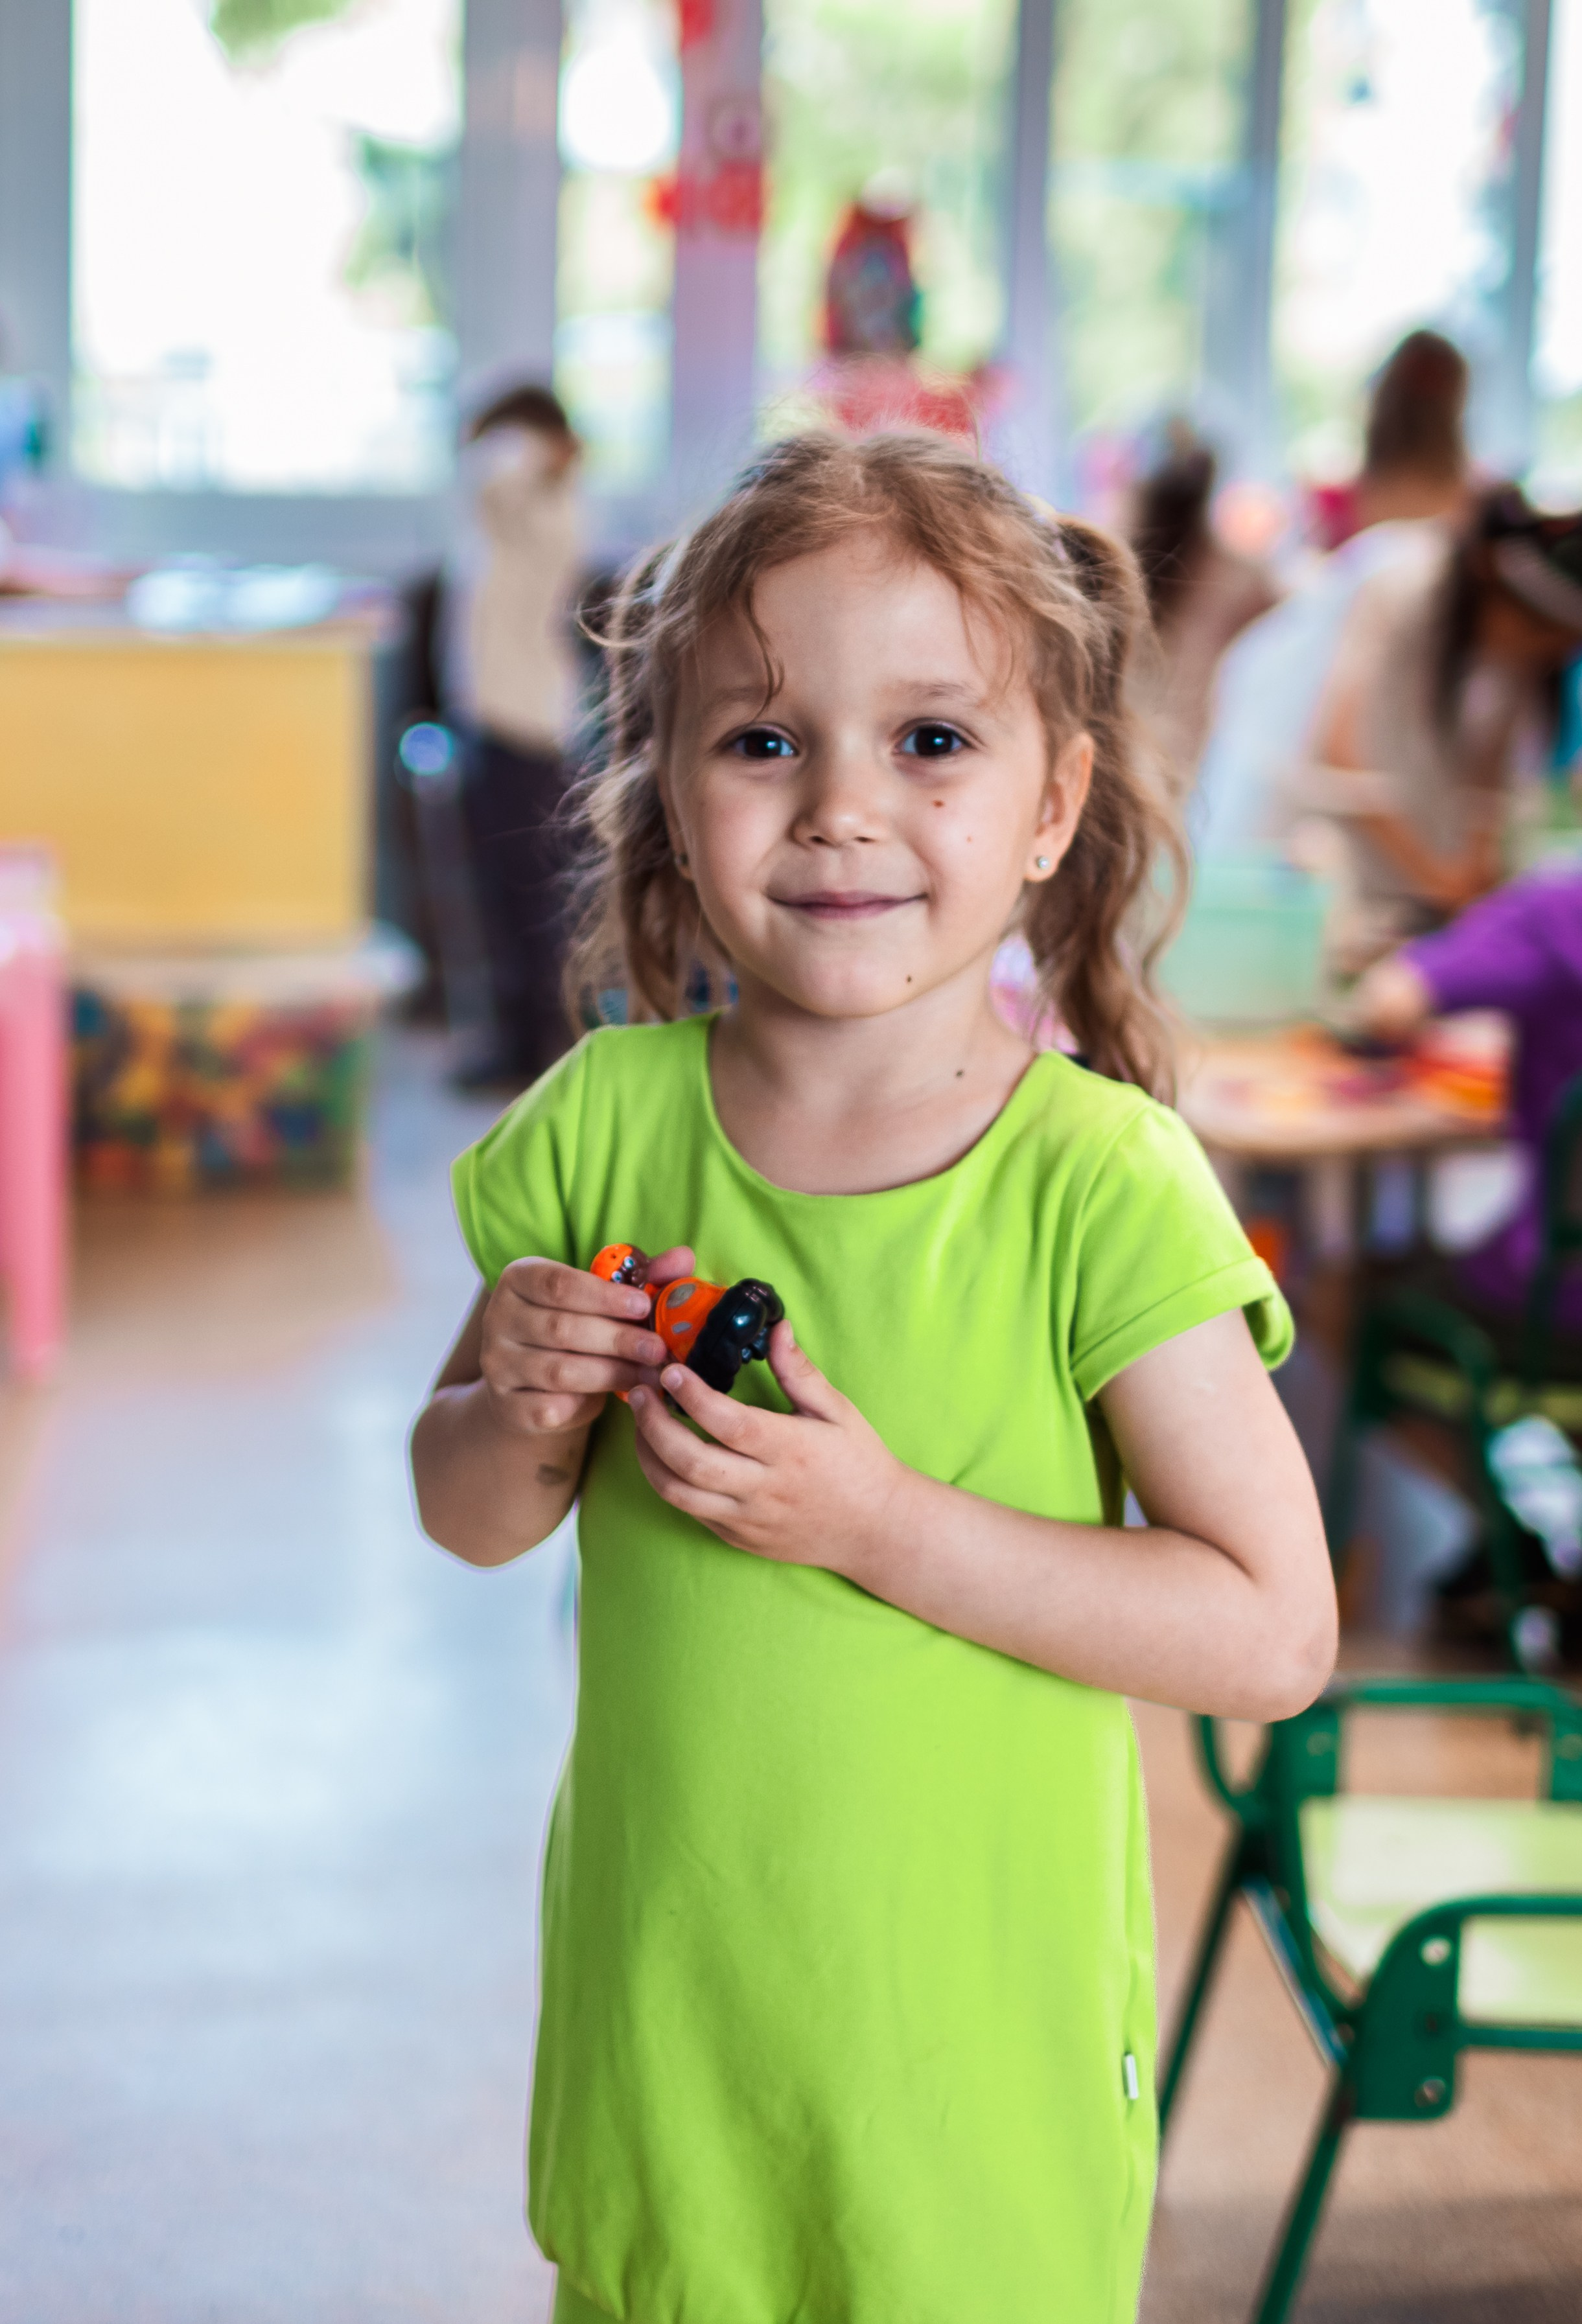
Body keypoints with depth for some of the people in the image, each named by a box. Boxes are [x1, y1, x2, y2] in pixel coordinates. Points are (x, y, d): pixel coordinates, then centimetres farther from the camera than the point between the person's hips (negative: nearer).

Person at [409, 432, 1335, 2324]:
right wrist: (524, 1412, -17)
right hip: (653, 1981, 3)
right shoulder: (603, 1124, -6)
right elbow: (469, 1521, 6)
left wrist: (881, 1523, -24)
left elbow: (1273, 1633, -17)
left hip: (978, 2012, -3)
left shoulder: (1098, 1184, -17)